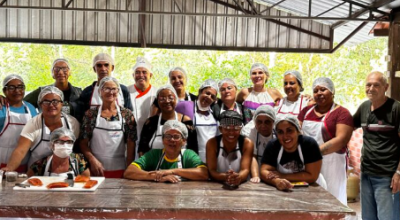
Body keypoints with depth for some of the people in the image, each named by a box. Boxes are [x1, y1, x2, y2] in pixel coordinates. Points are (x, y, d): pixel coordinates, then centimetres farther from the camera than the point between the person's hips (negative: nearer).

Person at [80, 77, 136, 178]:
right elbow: (83, 143, 2)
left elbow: (131, 144, 0)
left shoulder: (127, 114, 2)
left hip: (120, 170, 0)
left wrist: (129, 170, -5)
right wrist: (93, 160, -12)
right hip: (96, 170, 0)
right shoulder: (91, 114, 2)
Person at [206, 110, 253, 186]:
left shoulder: (247, 143, -5)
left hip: (240, 185, 0)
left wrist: (238, 178, -36)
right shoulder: (212, 143, -7)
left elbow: (245, 170, -14)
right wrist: (225, 177, -32)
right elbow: (211, 171, -13)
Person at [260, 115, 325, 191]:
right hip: (283, 189, 2)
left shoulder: (310, 144, -17)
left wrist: (282, 176, -22)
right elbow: (264, 171, -16)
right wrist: (277, 181, -36)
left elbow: (312, 176, -19)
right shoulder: (272, 146, -10)